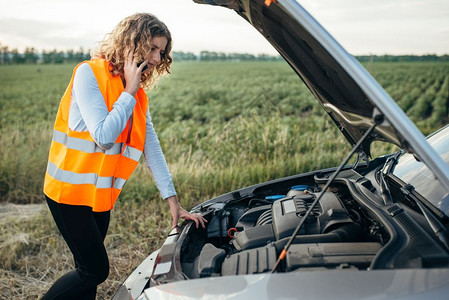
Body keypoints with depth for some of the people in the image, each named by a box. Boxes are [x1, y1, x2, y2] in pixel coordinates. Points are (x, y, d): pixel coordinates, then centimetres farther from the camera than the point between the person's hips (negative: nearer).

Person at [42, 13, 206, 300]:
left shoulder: (139, 94, 7)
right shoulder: (90, 73, -15)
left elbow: (151, 147, 4)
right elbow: (104, 135, -24)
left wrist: (173, 201, -1)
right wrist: (129, 90, -16)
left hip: (102, 195, 7)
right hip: (71, 191, -7)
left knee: (90, 269, 14)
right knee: (96, 270, -3)